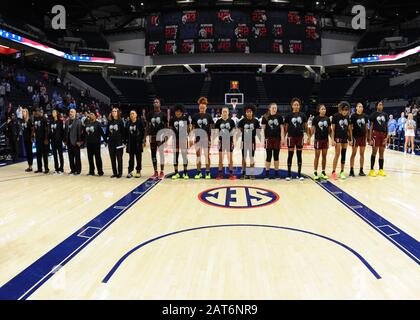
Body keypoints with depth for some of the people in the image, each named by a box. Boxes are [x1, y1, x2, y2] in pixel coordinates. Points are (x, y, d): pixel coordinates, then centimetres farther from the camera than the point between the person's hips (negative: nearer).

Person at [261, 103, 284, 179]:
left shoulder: (279, 117, 4)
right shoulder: (265, 117, 0)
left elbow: (282, 128, 4)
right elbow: (263, 128, 1)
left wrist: (282, 138, -3)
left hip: (277, 138, 1)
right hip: (268, 139, -1)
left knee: (276, 156, 8)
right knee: (268, 156, 2)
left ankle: (276, 172, 17)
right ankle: (267, 172, 12)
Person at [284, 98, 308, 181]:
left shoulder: (303, 115, 3)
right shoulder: (289, 115, -2)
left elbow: (305, 126, 8)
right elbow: (285, 127, 2)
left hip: (300, 137, 2)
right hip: (291, 137, -2)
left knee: (299, 155, 7)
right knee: (290, 155, 2)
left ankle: (299, 174, 15)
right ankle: (289, 174, 9)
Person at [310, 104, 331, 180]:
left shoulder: (327, 119, 5)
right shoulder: (316, 119, -6)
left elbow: (329, 129, 9)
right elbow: (313, 129, -5)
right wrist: (309, 137, -15)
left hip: (325, 139, 4)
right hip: (318, 139, -4)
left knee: (324, 156, 9)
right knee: (317, 156, 1)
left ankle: (323, 172, 18)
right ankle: (315, 173, 8)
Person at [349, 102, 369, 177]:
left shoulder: (365, 116, 6)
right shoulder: (353, 116, -6)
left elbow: (366, 127, 12)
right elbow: (351, 127, -6)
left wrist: (366, 137, 8)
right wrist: (351, 138, -11)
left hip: (363, 136, 4)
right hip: (355, 136, -4)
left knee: (362, 154, 7)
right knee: (353, 153, 1)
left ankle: (361, 170, 14)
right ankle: (351, 170, 7)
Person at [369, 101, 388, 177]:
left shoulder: (385, 115, 12)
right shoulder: (374, 114, -1)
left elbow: (386, 126, 14)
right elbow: (371, 126, -3)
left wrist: (387, 136, 5)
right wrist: (370, 138, -9)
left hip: (383, 134, 5)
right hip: (376, 133, -4)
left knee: (382, 153, 7)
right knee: (374, 152, -3)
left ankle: (381, 170, 13)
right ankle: (372, 170, 3)